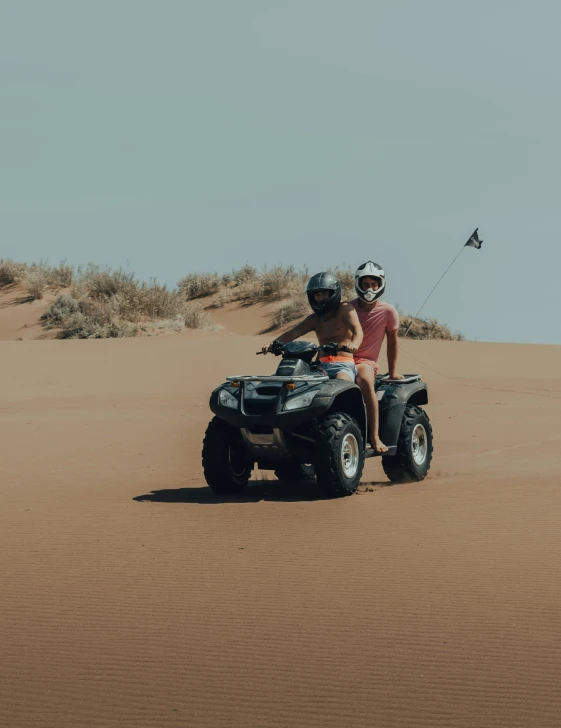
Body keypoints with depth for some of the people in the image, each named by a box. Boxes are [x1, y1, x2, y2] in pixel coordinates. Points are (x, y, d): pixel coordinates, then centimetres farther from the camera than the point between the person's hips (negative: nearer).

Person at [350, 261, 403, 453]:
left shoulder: (388, 311, 1)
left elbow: (392, 342, 10)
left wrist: (393, 371, 12)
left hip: (365, 362, -3)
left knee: (365, 380, -39)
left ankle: (375, 437, -36)